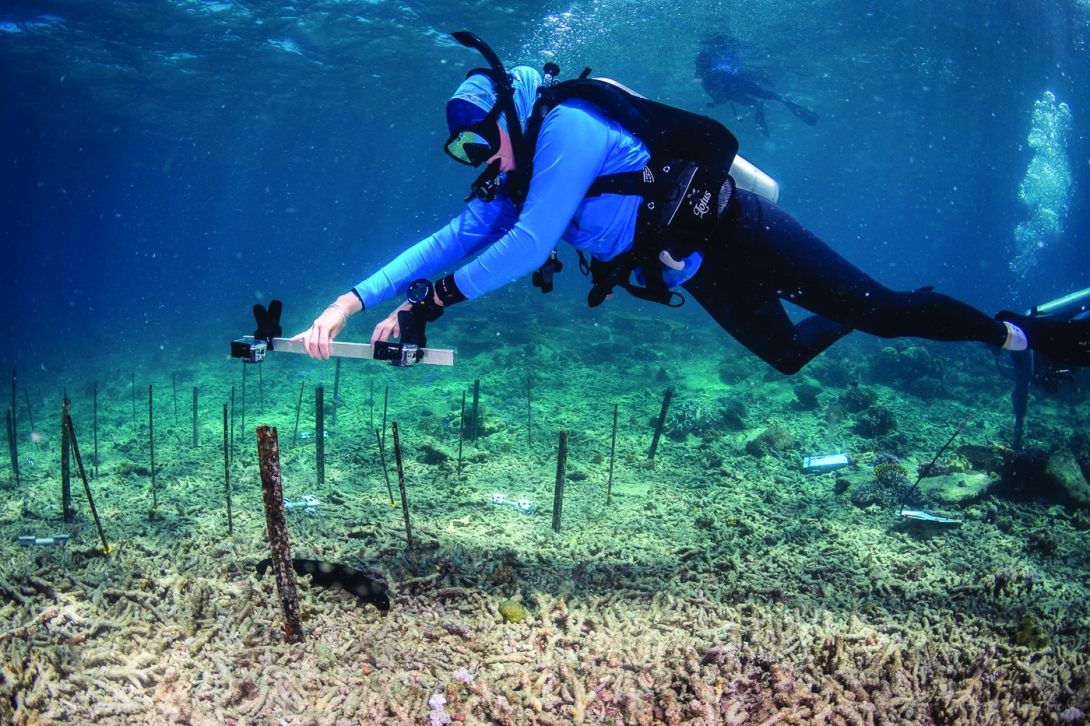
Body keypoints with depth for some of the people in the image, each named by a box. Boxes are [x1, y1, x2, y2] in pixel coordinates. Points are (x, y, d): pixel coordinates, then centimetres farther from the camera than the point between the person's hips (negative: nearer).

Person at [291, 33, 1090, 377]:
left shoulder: (567, 124, -23)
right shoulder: (513, 180, 3)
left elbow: (531, 245, -30)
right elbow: (448, 240, -2)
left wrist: (439, 297, -22)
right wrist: (349, 304, -9)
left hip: (737, 233, -8)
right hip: (707, 276, 8)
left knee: (883, 311, -5)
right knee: (789, 353, 23)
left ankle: (1018, 332, 14)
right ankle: (847, 315, 47)